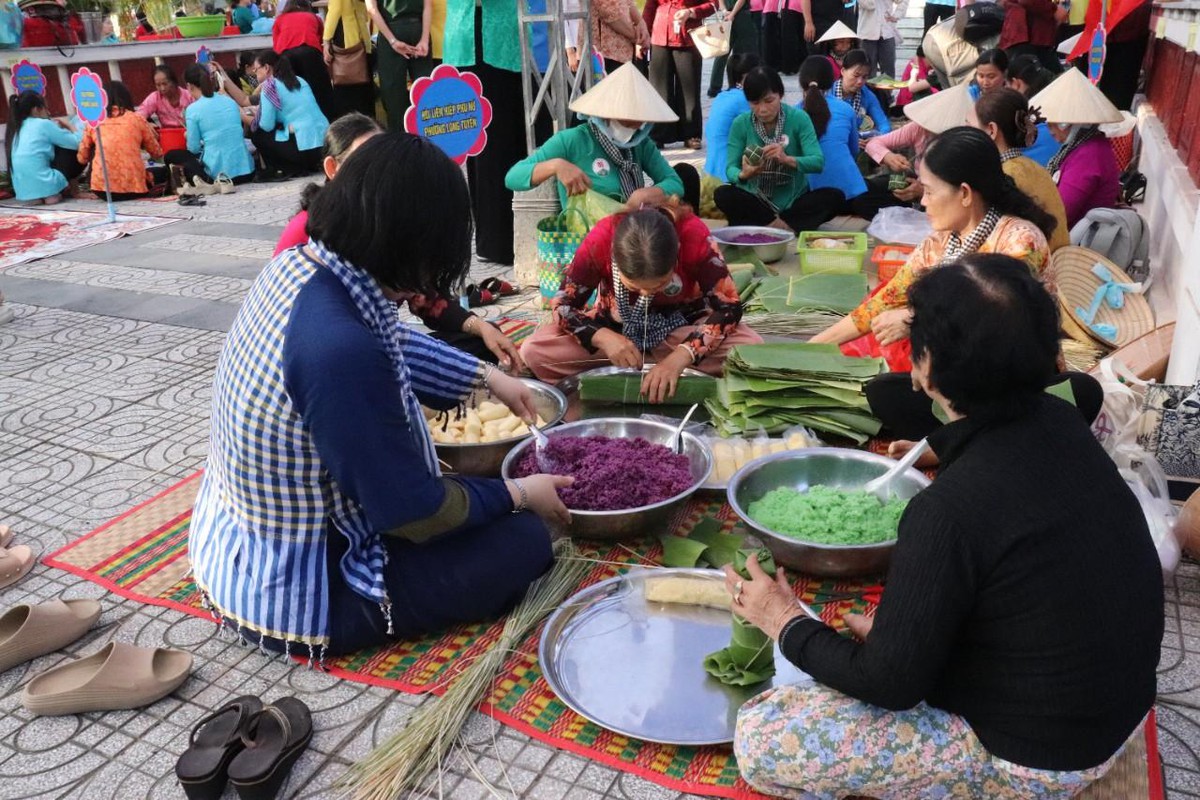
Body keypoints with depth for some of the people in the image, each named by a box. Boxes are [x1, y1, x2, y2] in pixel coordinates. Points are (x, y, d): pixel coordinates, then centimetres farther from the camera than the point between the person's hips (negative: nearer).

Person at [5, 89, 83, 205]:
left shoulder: (16, 129, 16)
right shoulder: (43, 124, -3)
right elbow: (77, 143, -1)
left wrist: (55, 129, 21)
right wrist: (69, 127, 19)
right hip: (44, 186, -7)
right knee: (77, 153, 10)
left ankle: (39, 196, 11)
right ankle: (53, 194, 4)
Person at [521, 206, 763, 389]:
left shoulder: (694, 235, -30)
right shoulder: (599, 241, -29)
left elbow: (729, 307, -27)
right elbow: (562, 306, -18)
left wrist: (680, 357, -41)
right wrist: (604, 338, -37)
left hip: (681, 326, 0)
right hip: (617, 326, 1)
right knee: (532, 352, -25)